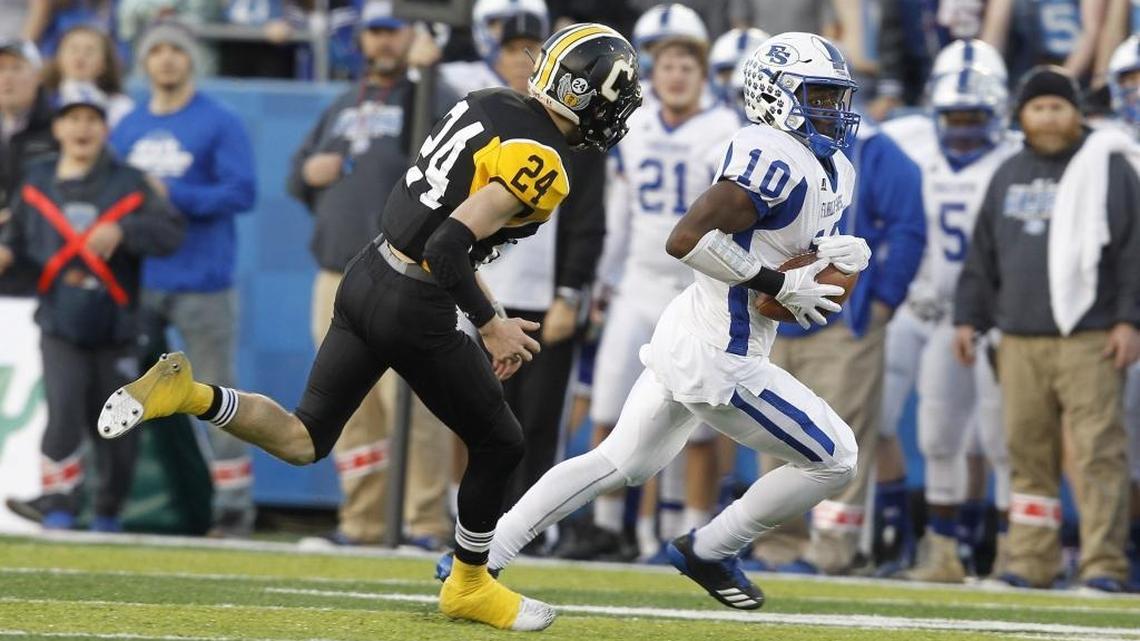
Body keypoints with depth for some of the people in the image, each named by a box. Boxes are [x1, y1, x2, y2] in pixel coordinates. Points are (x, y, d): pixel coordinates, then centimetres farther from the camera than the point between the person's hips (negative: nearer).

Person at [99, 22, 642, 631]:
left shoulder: (485, 104, 9)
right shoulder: (540, 164, -18)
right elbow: (448, 248, -26)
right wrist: (490, 324, -13)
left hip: (367, 276, 8)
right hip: (415, 312, -8)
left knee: (303, 440, 13)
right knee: (498, 443, 14)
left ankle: (185, 392, -6)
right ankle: (469, 586, 29)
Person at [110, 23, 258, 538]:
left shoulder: (220, 124, -3)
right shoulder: (127, 128, 14)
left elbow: (241, 192, -12)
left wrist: (172, 195, -17)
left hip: (201, 281, -5)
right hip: (135, 282, 5)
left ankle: (234, 506, -1)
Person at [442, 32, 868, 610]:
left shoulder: (832, 171, 10)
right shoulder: (776, 157, -20)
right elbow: (686, 239, -27)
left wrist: (833, 253, 0)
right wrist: (779, 284, -22)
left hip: (686, 338, 10)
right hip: (717, 359, -10)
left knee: (620, 464, 19)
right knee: (834, 460, -1)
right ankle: (711, 551, 12)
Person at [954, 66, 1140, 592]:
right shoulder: (1009, 176, 17)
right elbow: (983, 256, 22)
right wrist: (969, 316, 16)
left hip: (1090, 340, -5)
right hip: (1020, 340, 5)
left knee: (1097, 452, -9)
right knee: (1028, 453, 5)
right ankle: (1030, 559, 10)